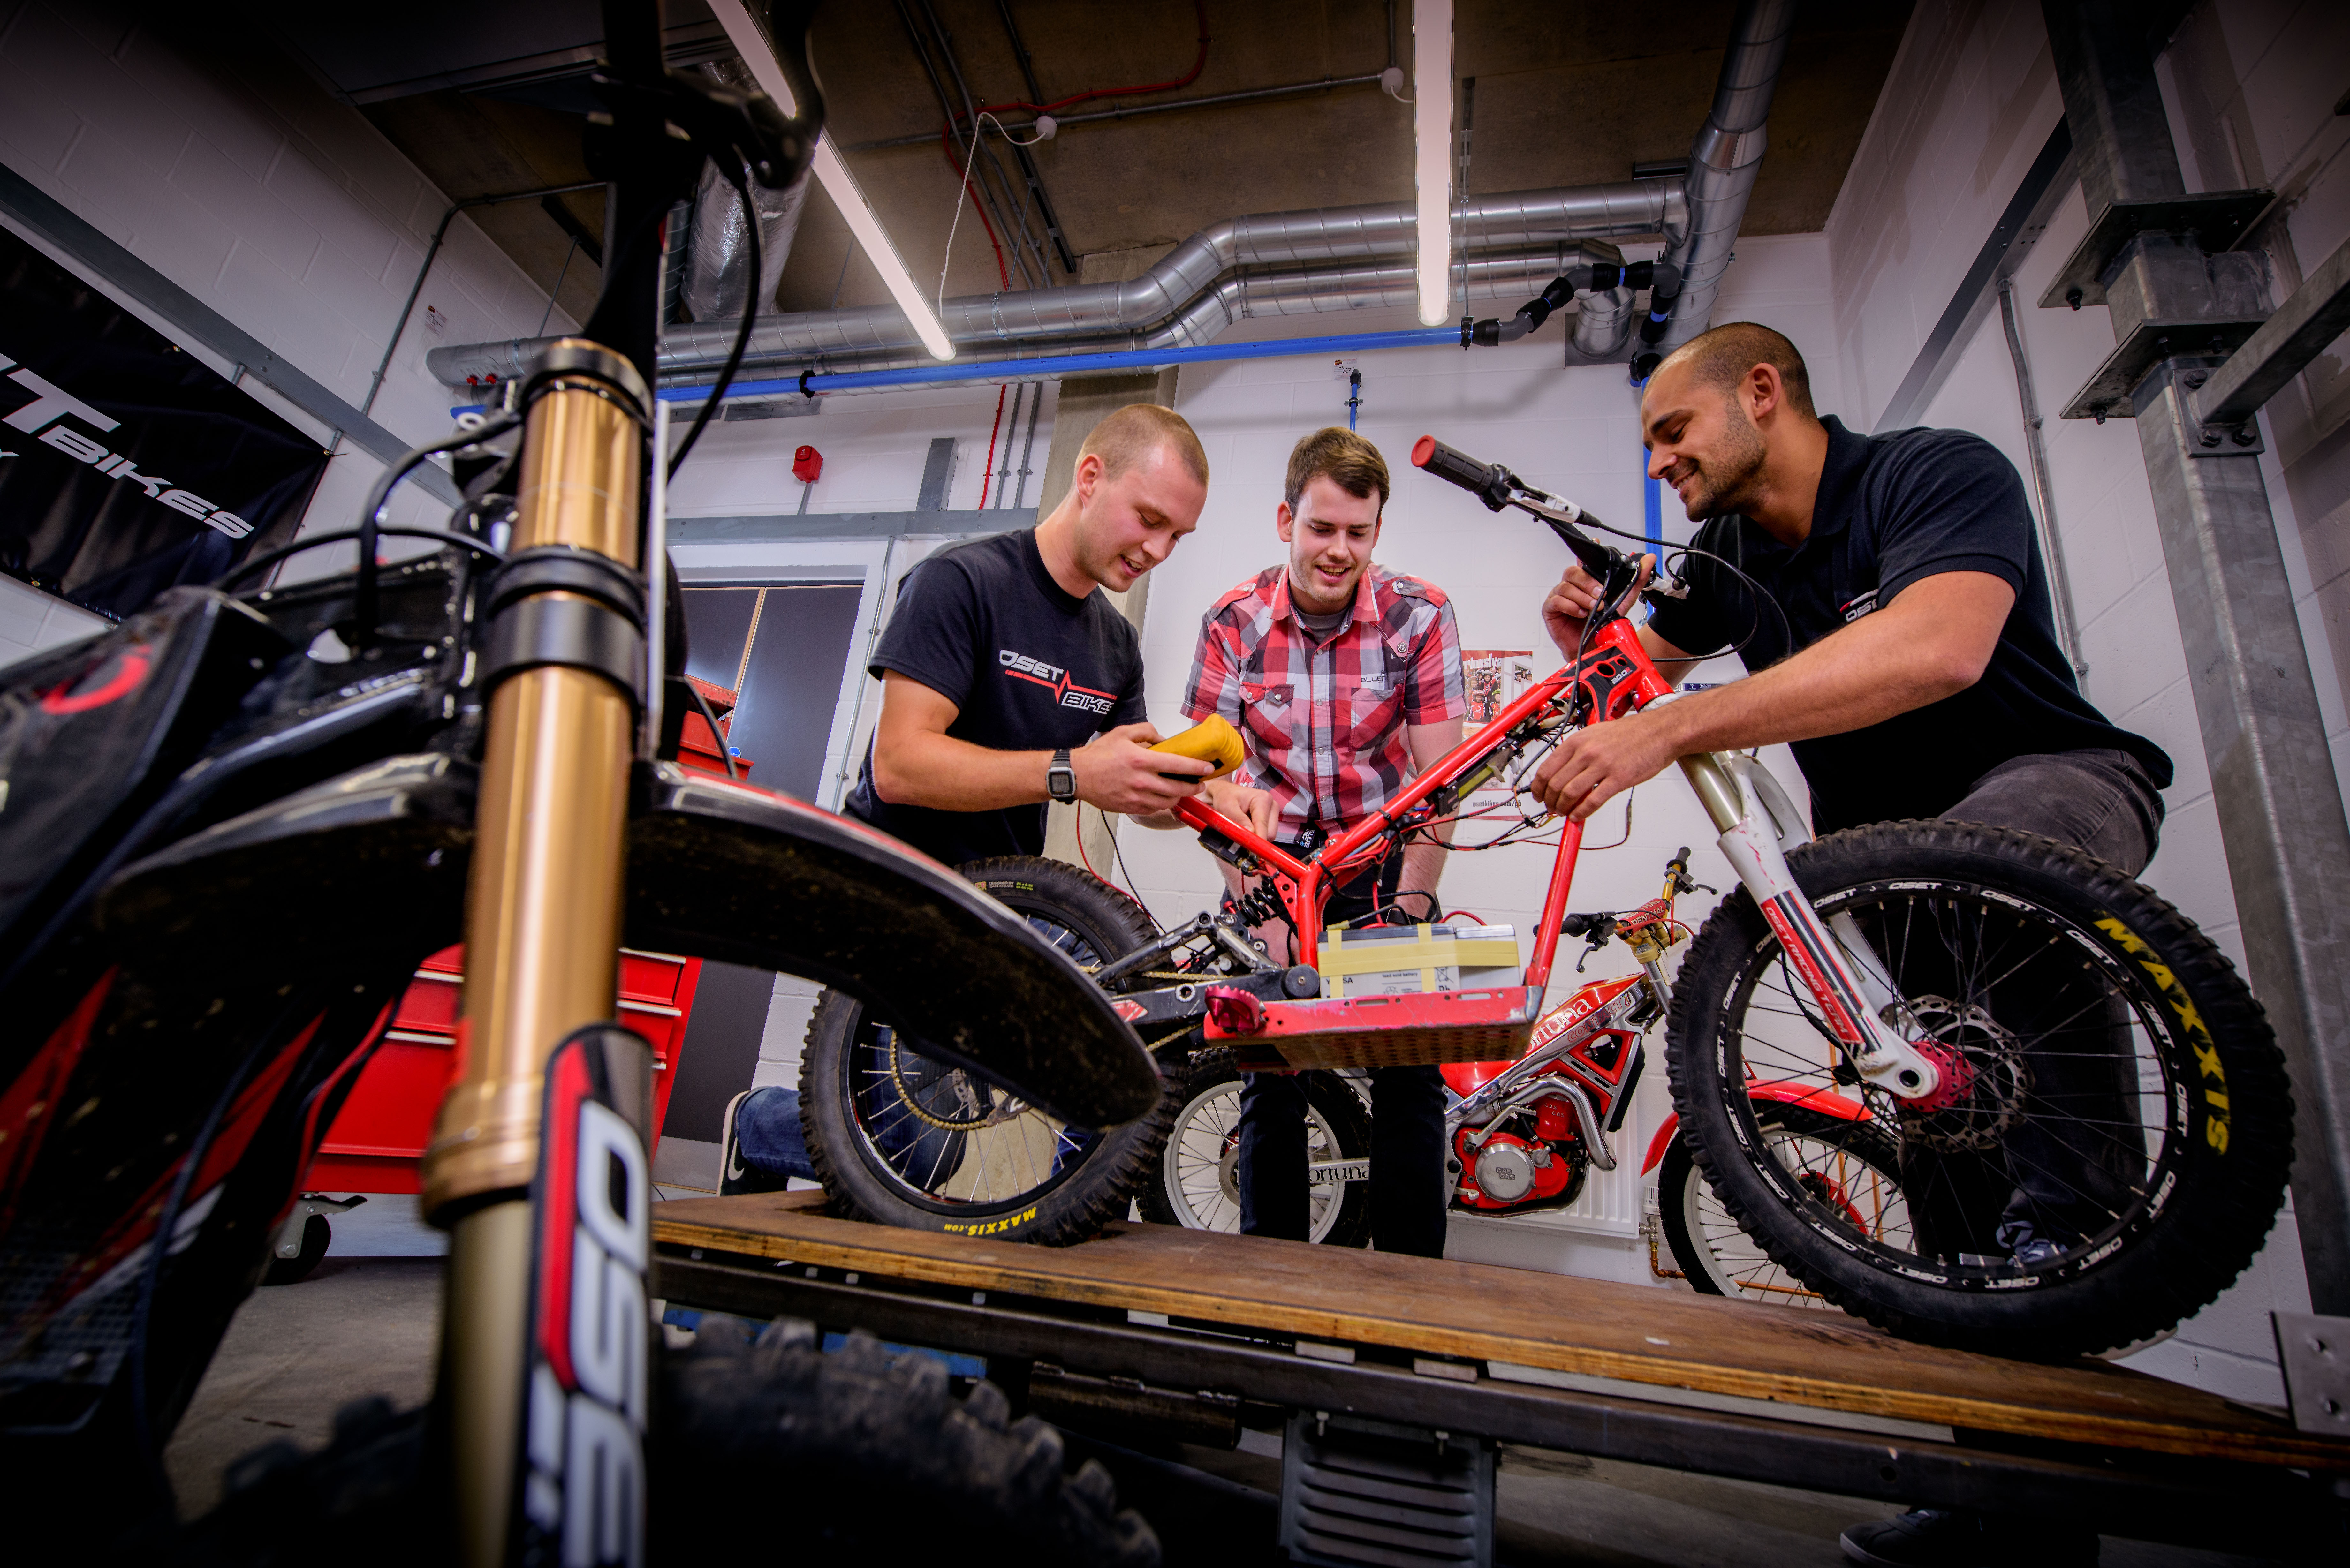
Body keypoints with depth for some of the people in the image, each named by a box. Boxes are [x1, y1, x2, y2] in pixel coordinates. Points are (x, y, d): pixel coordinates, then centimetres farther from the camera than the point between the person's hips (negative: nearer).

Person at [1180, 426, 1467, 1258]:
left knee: (1411, 1070, -5)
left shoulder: (1420, 615, -10)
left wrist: (1411, 907, -19)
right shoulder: (1233, 622, -9)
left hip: (1383, 863, 0)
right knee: (1271, 1072, 3)